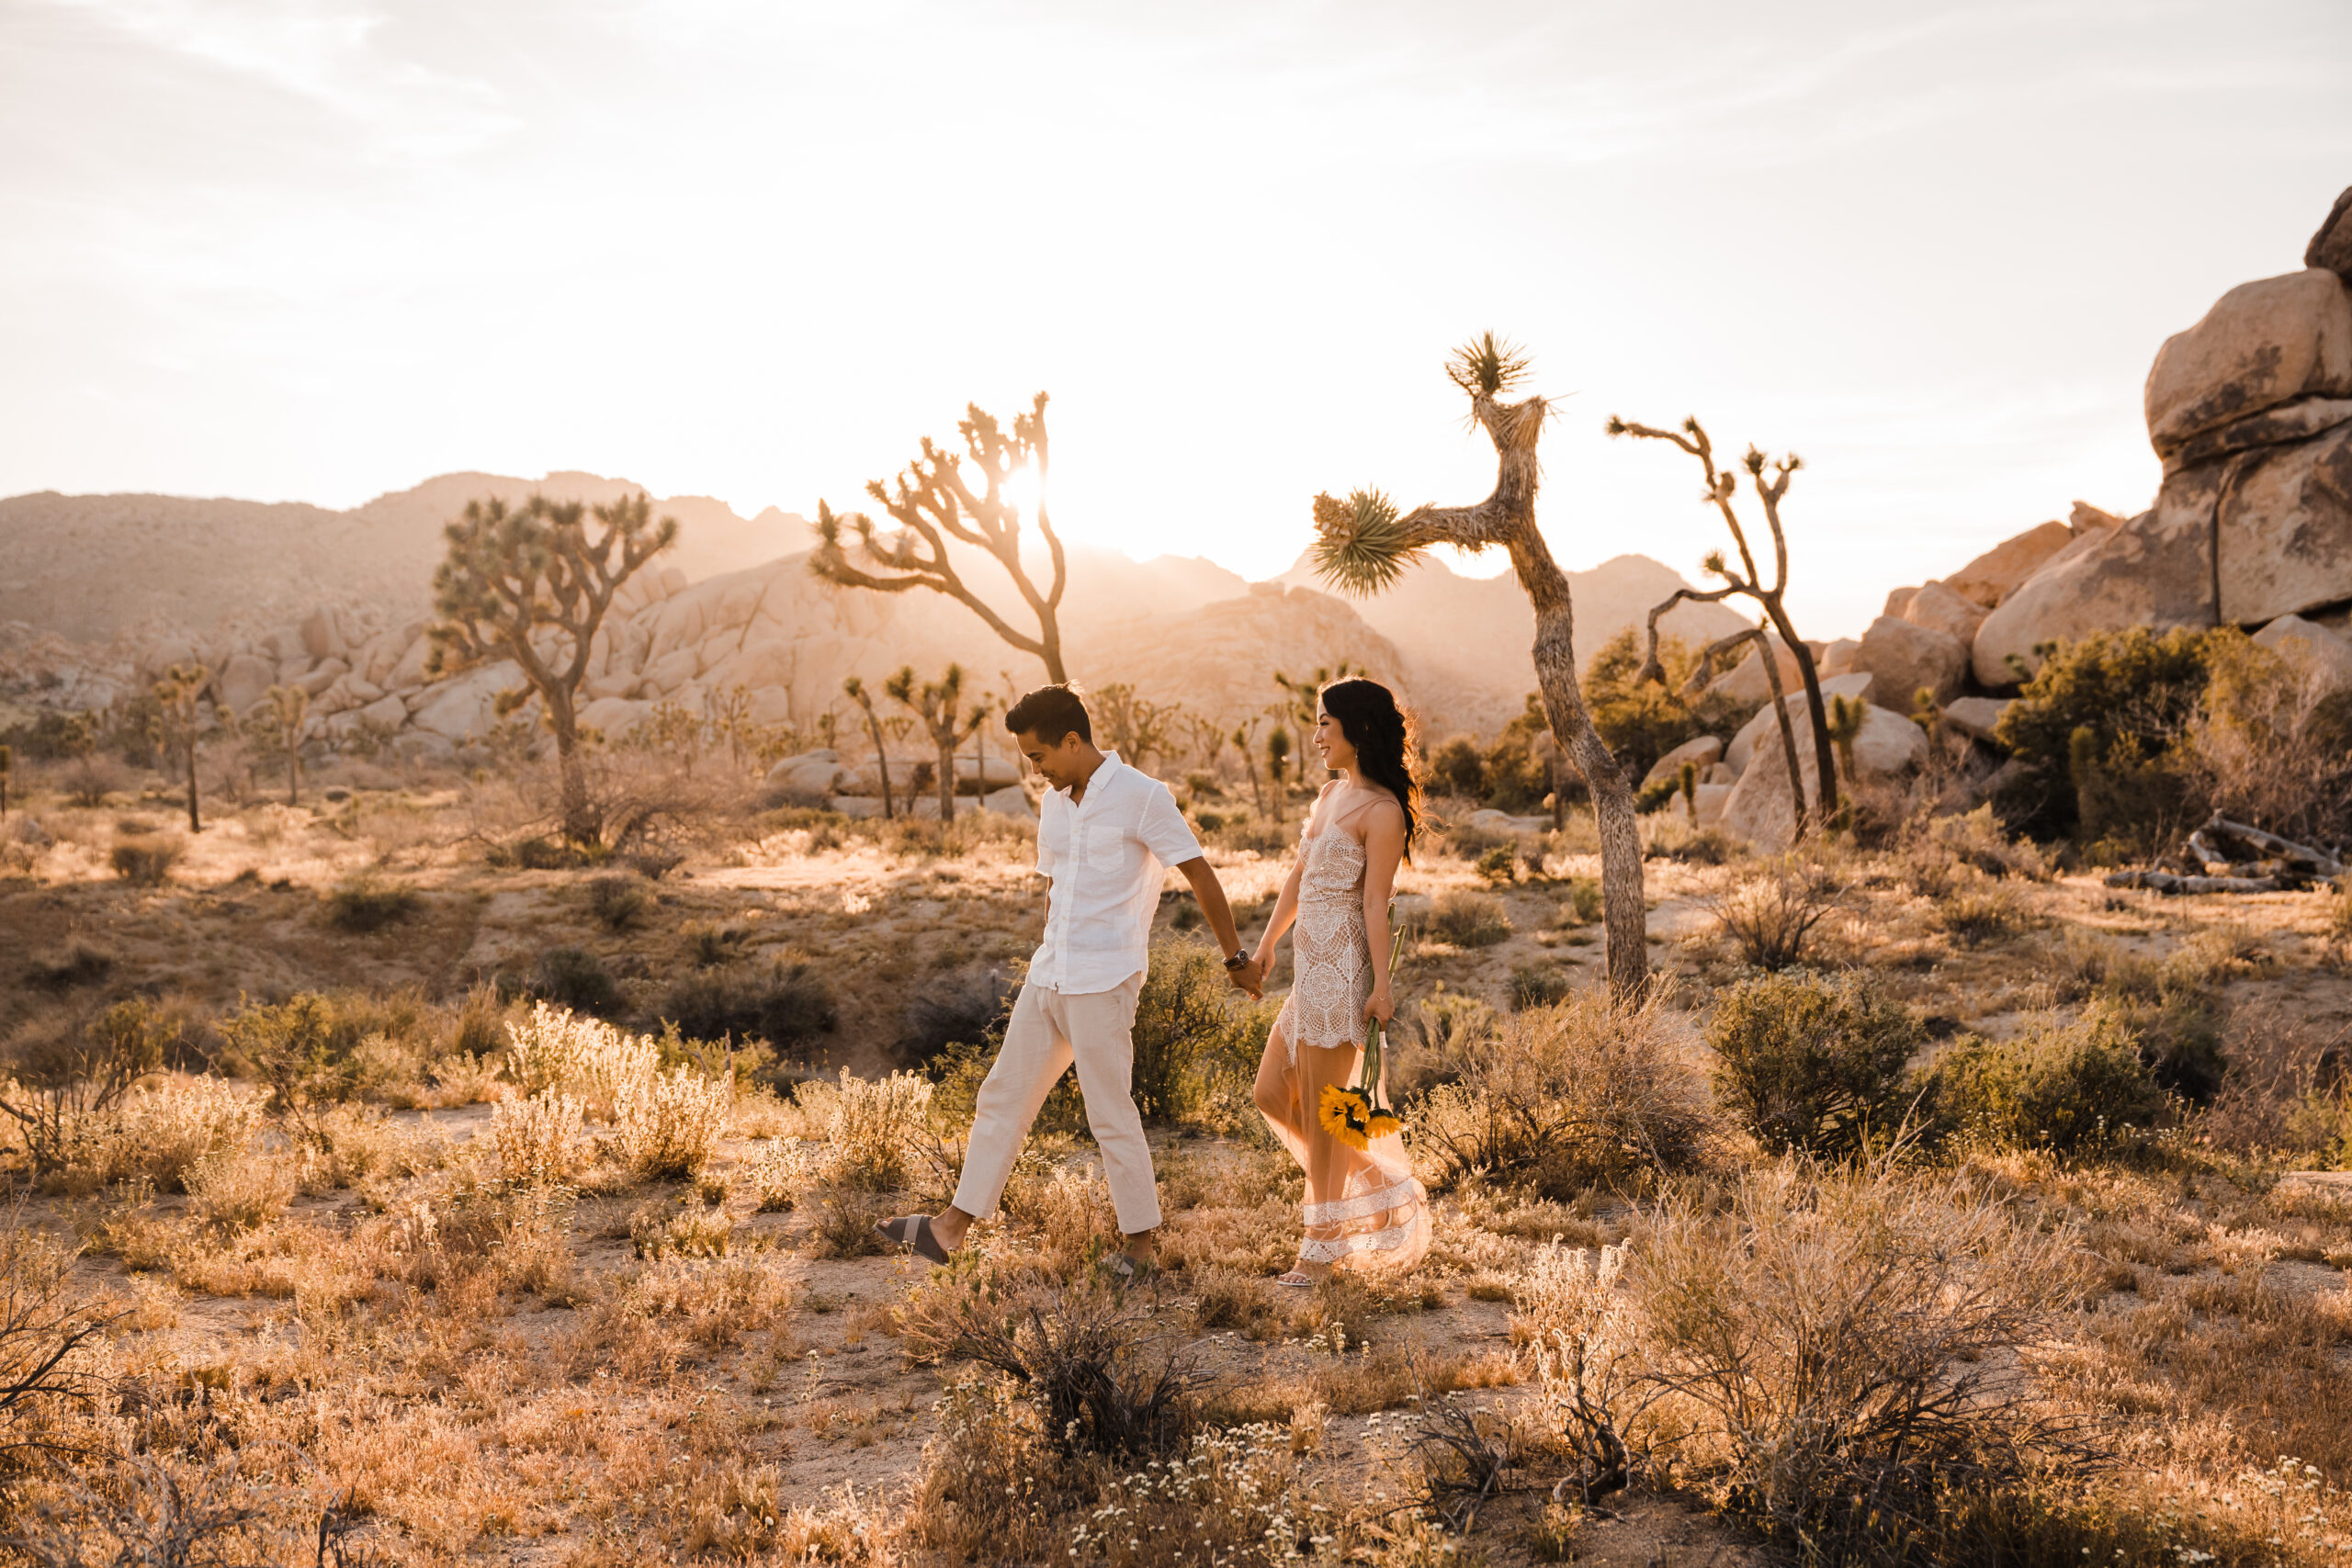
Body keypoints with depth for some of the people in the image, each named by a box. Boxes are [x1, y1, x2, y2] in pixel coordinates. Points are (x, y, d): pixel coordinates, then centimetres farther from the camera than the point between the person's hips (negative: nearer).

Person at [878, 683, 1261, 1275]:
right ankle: (952, 1226, 16)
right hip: (1047, 980, 8)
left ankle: (1139, 1241, 12)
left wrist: (1236, 957, -6)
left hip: (1105, 982, -8)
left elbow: (1201, 876, -9)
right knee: (1002, 1097, 9)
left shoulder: (1143, 797, -11)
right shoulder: (1053, 805, 12)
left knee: (1111, 1115, -2)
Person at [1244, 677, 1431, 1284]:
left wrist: (1382, 984, -17)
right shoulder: (1330, 794, 14)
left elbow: (1375, 902, -16)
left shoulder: (1382, 810, -12)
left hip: (1343, 971, -9)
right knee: (1272, 1093, 12)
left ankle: (1322, 1247, 12)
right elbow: (1298, 878, 20)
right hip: (1312, 966, 9)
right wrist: (1265, 945, 22)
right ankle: (1376, 1184, 25)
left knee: (1321, 1113, -1)